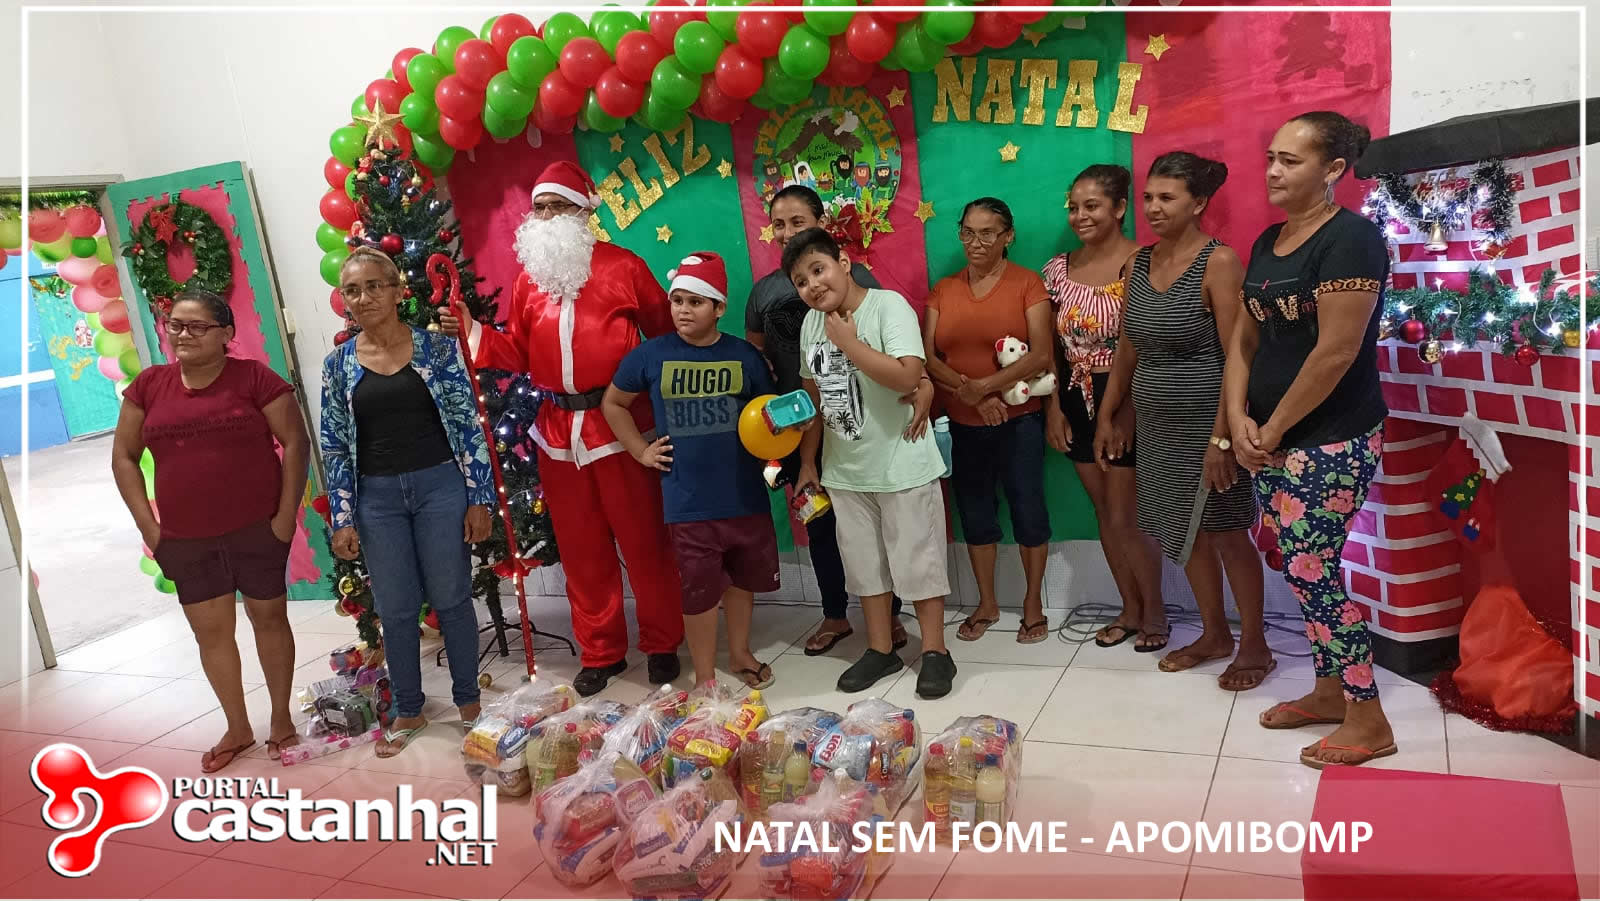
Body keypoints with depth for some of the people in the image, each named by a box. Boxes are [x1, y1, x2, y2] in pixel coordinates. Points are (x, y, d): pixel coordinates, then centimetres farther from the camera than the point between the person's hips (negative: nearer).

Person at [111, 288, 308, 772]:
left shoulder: (254, 377, -8)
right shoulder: (149, 385, 3)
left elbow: (295, 442, -8)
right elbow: (123, 456, 8)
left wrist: (286, 514, -12)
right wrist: (147, 524, 1)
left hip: (257, 530, -3)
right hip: (185, 540, 4)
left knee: (269, 618, 10)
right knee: (211, 631, 12)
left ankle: (281, 719, 27)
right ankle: (238, 728, 29)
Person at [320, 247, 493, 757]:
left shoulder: (436, 347, -3)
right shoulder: (338, 364, 4)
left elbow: (468, 425, -3)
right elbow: (335, 447, 6)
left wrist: (479, 498, -7)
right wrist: (342, 519, 1)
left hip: (440, 485, -2)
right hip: (377, 497, 2)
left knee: (451, 597, 6)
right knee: (395, 609, 10)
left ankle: (467, 698, 25)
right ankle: (408, 710, 27)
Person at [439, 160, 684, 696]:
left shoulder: (622, 267, -1)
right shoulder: (528, 278, 12)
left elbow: (667, 336, -2)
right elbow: (521, 354, 9)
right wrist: (478, 338, -7)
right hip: (557, 431, 5)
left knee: (642, 541, 3)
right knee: (581, 547, 11)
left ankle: (662, 645, 19)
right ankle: (602, 651, 24)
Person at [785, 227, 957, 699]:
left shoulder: (888, 305, -16)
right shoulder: (811, 323, 3)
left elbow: (906, 376, -29)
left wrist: (848, 341, -23)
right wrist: (807, 461, 13)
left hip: (902, 465, -6)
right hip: (845, 470, 6)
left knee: (917, 559, 5)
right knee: (864, 563, 15)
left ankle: (934, 652, 20)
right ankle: (880, 649, 30)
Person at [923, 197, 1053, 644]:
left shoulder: (1027, 283, -5)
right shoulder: (943, 290, 6)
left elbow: (1041, 356, -13)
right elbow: (927, 357, -2)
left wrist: (985, 386, -22)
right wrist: (968, 393, -17)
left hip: (1019, 419, -3)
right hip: (961, 423, 3)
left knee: (1027, 506, 5)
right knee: (974, 510, 12)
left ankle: (1034, 603, 22)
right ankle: (987, 604, 27)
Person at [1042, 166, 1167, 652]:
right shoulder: (1059, 268, 5)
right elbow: (1051, 346, 9)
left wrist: (1129, 410, -18)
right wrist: (1054, 406, 4)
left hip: (1128, 403, -5)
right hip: (1078, 404, 6)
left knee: (1126, 517, 1)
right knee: (1105, 512, 14)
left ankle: (1154, 611, 22)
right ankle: (1130, 608, 30)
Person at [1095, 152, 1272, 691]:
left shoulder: (1219, 261, -14)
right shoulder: (1140, 262, 6)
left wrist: (1222, 436, -21)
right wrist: (1107, 417, 12)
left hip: (1204, 423, -6)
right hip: (1155, 424, 6)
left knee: (1226, 534, 5)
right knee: (1185, 532, 14)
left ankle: (1255, 645, 22)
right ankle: (1214, 635, 31)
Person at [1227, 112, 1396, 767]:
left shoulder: (1350, 238, -15)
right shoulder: (1268, 241, 11)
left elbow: (1336, 351, -20)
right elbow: (1245, 338, 12)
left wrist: (1273, 429, -13)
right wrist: (1239, 419, -1)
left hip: (1330, 441, -8)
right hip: (1270, 439, 8)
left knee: (1312, 572, -5)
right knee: (1301, 569, 14)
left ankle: (1368, 721, 10)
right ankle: (1328, 692, 29)